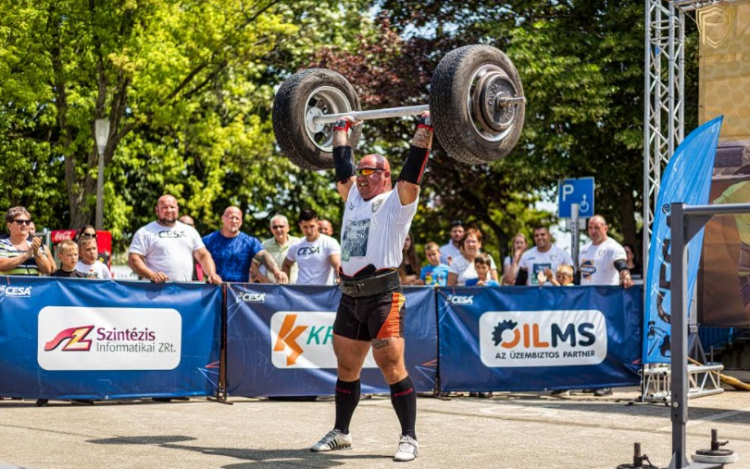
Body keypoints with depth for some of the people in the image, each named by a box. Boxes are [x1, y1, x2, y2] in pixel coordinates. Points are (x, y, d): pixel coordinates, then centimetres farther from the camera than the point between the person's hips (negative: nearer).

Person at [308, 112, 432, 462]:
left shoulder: (397, 202, -2)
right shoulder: (353, 198, 16)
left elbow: (414, 165, -10)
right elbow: (341, 163, 25)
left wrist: (425, 127, -11)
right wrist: (342, 128, 32)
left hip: (383, 296, -7)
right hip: (350, 297, 7)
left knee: (392, 367, -9)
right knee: (346, 367, 14)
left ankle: (409, 439, -3)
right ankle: (341, 432, 25)